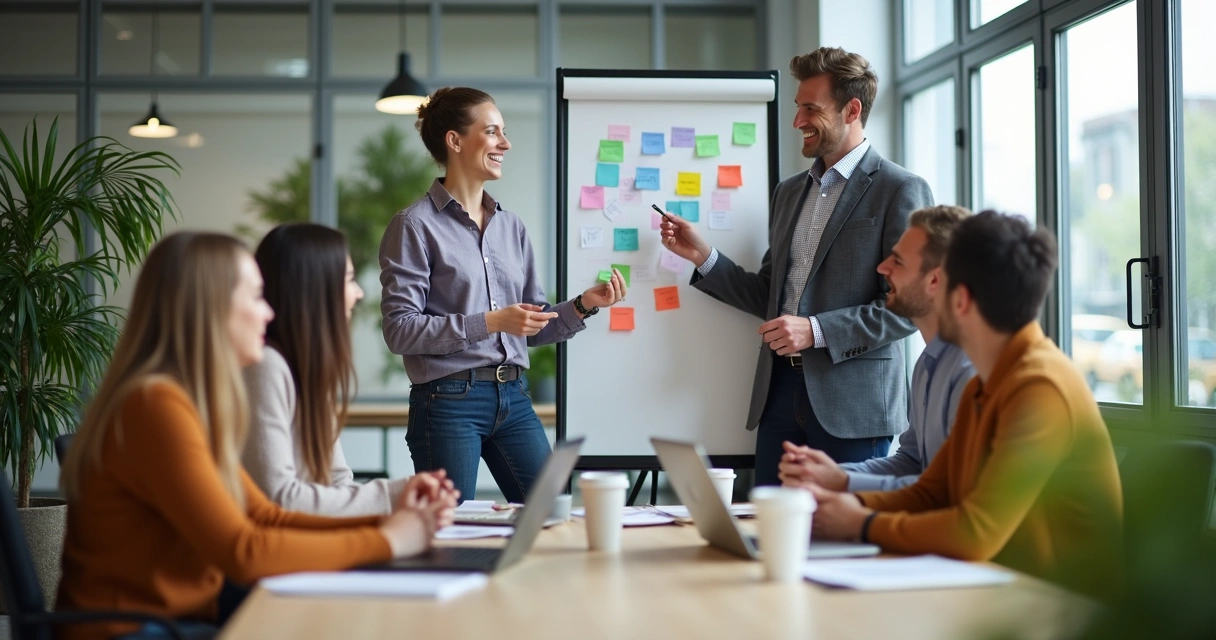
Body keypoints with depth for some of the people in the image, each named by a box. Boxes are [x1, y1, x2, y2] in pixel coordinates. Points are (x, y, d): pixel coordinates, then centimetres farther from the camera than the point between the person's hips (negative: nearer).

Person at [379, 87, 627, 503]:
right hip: (449, 401, -6)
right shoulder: (415, 226, -5)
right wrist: (489, 322, -19)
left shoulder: (511, 226, 12)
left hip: (513, 398, 6)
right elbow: (399, 329, -13)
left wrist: (583, 305, -3)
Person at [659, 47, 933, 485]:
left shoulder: (900, 191, -5)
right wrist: (702, 256, 7)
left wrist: (816, 331, -17)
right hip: (780, 394, 6)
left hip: (851, 402, -6)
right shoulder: (788, 193, 17)